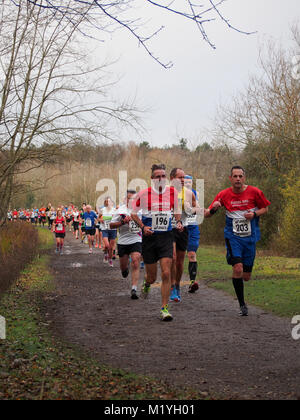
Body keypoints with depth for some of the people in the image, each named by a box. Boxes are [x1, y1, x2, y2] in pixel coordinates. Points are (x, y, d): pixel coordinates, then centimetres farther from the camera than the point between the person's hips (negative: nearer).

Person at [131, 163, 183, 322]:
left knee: (166, 274, -10)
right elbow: (133, 213, 5)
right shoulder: (144, 193, -6)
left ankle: (164, 309, -1)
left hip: (166, 237, 1)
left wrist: (178, 222, -2)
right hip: (149, 237, -1)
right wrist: (143, 227, -10)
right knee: (152, 277, 7)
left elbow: (176, 211, 17)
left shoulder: (172, 192, 1)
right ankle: (147, 284, 47)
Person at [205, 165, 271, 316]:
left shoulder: (254, 192, -3)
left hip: (250, 237, 1)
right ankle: (242, 304, -9)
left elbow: (265, 208, 10)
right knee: (238, 268, -22)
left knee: (246, 277, 5)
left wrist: (254, 214, -10)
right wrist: (213, 209, -22)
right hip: (233, 237, -1)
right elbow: (207, 214, 1)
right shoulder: (224, 194, -3)